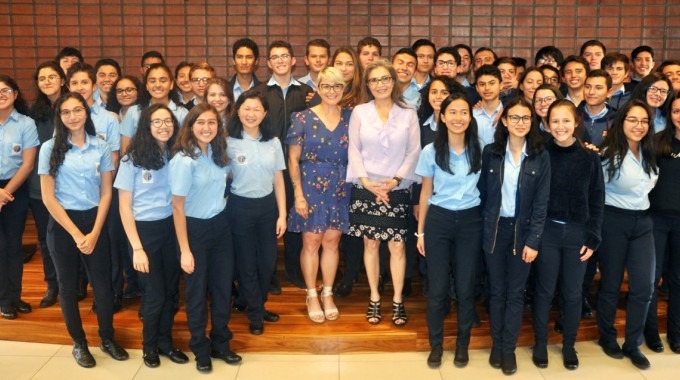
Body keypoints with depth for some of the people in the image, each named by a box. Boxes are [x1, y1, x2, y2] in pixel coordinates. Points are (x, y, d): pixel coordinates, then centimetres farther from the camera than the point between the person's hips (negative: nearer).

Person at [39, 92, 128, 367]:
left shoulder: (101, 147, 1)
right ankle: (79, 342, 27)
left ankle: (107, 338, 25)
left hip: (94, 220, 1)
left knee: (103, 282, 6)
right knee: (68, 285, 10)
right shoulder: (50, 148, -5)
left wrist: (94, 233, -6)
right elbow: (48, 198, -7)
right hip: (62, 223, -1)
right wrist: (75, 233, -10)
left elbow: (106, 193, 2)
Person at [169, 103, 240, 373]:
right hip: (195, 228, -6)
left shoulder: (218, 153, -1)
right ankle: (201, 349, 28)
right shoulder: (183, 160, -20)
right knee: (197, 291, 10)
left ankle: (220, 343, 32)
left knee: (223, 286, 14)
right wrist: (185, 250, -17)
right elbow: (178, 207, -17)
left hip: (220, 225, 6)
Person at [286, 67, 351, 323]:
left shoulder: (350, 118, 5)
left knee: (332, 241, 8)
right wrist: (298, 193, -9)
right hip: (311, 186, -2)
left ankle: (328, 294, 23)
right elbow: (293, 160, -3)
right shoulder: (303, 118, -3)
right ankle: (312, 296, 18)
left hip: (340, 188, 2)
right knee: (311, 241, 3)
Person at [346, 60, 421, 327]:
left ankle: (397, 301, 14)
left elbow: (413, 152, 0)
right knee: (371, 244, 7)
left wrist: (396, 179, -12)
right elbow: (354, 150, 0)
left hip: (397, 190, 0)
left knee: (397, 245, 1)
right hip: (365, 189, 1)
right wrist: (366, 181, -11)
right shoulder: (359, 112, 3)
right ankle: (374, 299, 19)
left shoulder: (408, 114, 2)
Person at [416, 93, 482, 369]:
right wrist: (421, 231, 4)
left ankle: (462, 344, 27)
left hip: (470, 222, 1)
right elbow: (426, 193, 3)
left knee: (466, 287, 8)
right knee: (437, 287, 5)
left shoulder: (479, 150, -2)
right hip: (438, 221, -1)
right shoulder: (431, 151, -4)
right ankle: (436, 344, 23)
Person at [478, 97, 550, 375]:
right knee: (496, 290, 10)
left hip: (522, 230, 0)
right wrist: (482, 228, -1)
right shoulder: (490, 152, -2)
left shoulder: (540, 157, -4)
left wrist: (533, 240, -10)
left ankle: (509, 348, 18)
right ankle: (496, 344, 23)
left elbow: (541, 203, -5)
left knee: (516, 292, 7)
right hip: (494, 228, 1)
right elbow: (483, 193, 2)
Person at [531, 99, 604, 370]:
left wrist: (593, 238, -2)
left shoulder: (590, 158, 0)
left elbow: (597, 201, 3)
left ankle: (569, 346, 27)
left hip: (578, 233, 1)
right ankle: (540, 344, 24)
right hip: (547, 231, -1)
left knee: (572, 293, 11)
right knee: (545, 291, 9)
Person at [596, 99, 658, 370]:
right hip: (614, 222, -5)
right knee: (611, 284, 6)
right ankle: (607, 337, 25)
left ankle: (633, 345, 16)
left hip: (643, 222, 5)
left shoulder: (648, 153, 6)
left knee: (644, 286, 2)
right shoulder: (610, 153, -12)